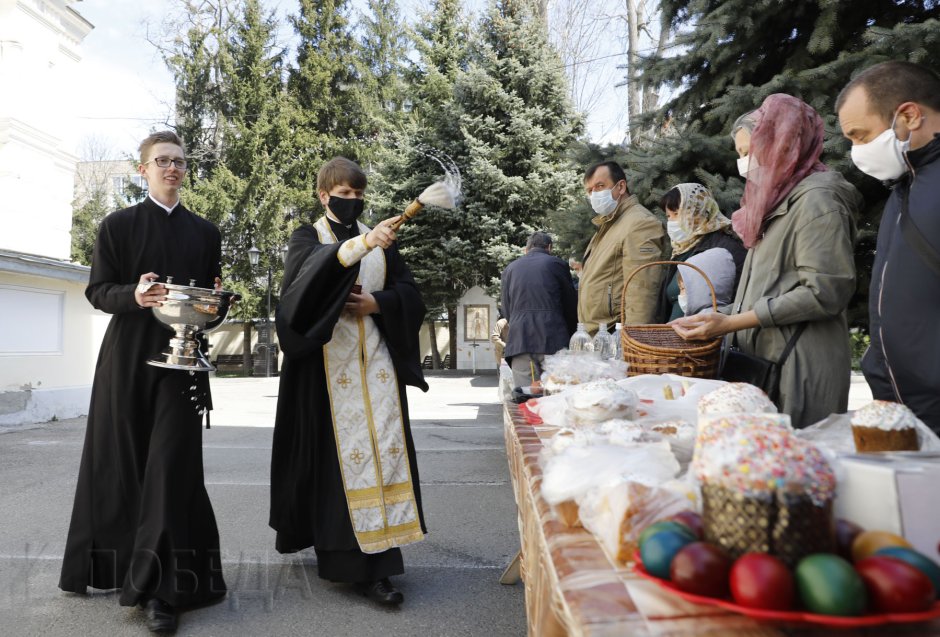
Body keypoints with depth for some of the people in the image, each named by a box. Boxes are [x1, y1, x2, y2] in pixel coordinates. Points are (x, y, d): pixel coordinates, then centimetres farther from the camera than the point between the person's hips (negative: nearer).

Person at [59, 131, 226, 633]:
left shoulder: (205, 232, 11)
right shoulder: (117, 225, 5)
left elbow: (214, 295, 12)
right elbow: (97, 291, 1)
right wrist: (134, 296, -19)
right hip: (127, 357, 0)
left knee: (172, 464, -6)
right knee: (122, 462, 6)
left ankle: (160, 586, -3)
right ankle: (117, 562, 26)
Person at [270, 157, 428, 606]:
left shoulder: (380, 239, 15)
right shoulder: (307, 238, 6)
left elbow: (409, 294, 9)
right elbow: (315, 268, -19)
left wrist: (374, 304, -10)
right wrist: (362, 244, -35)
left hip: (377, 362, 3)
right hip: (329, 362, -2)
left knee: (383, 446, -4)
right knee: (335, 452, -5)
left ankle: (374, 565, 0)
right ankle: (338, 550, 8)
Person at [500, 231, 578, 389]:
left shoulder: (509, 268, 16)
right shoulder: (557, 264, 7)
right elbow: (571, 305, 12)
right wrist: (569, 337, 25)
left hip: (519, 341, 2)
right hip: (553, 341, -2)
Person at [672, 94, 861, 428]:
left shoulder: (816, 200, -9)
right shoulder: (778, 200, 18)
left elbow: (825, 291, -18)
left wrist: (731, 322, -18)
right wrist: (718, 322, 8)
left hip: (800, 367, -8)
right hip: (764, 358, 8)